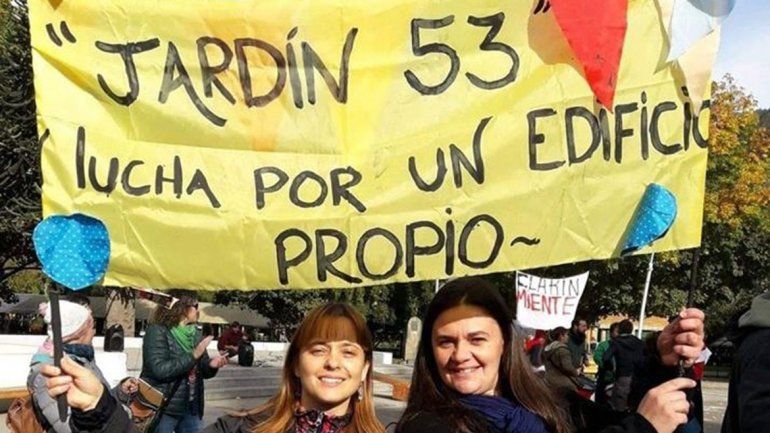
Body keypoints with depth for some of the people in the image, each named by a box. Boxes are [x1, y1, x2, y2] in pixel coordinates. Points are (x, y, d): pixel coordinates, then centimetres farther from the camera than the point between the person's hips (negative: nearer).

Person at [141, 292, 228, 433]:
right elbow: (159, 369, -22)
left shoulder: (195, 333, 9)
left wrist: (211, 365, -9)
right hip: (163, 409, -6)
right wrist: (193, 356, -23)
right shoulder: (157, 331, -11)